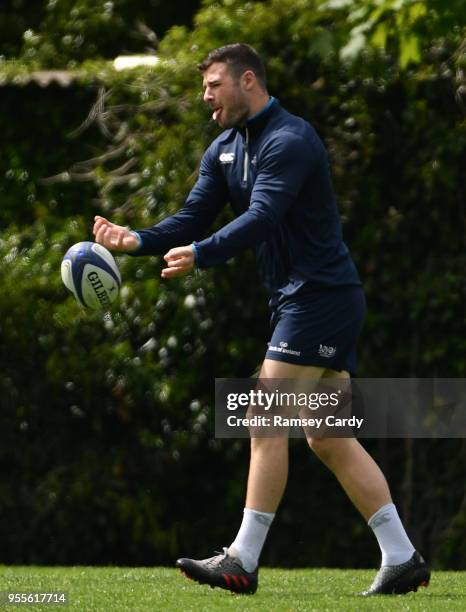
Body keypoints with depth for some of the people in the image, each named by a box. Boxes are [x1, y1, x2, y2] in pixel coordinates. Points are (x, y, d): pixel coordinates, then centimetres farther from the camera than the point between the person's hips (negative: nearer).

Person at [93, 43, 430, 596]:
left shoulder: (290, 140, -15)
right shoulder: (223, 150, 14)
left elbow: (262, 218, -28)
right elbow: (195, 216, 8)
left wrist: (200, 254, -38)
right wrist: (139, 240, -9)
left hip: (320, 295, -10)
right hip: (297, 300, 10)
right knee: (329, 440, 8)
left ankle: (242, 563, -11)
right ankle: (402, 560, 9)